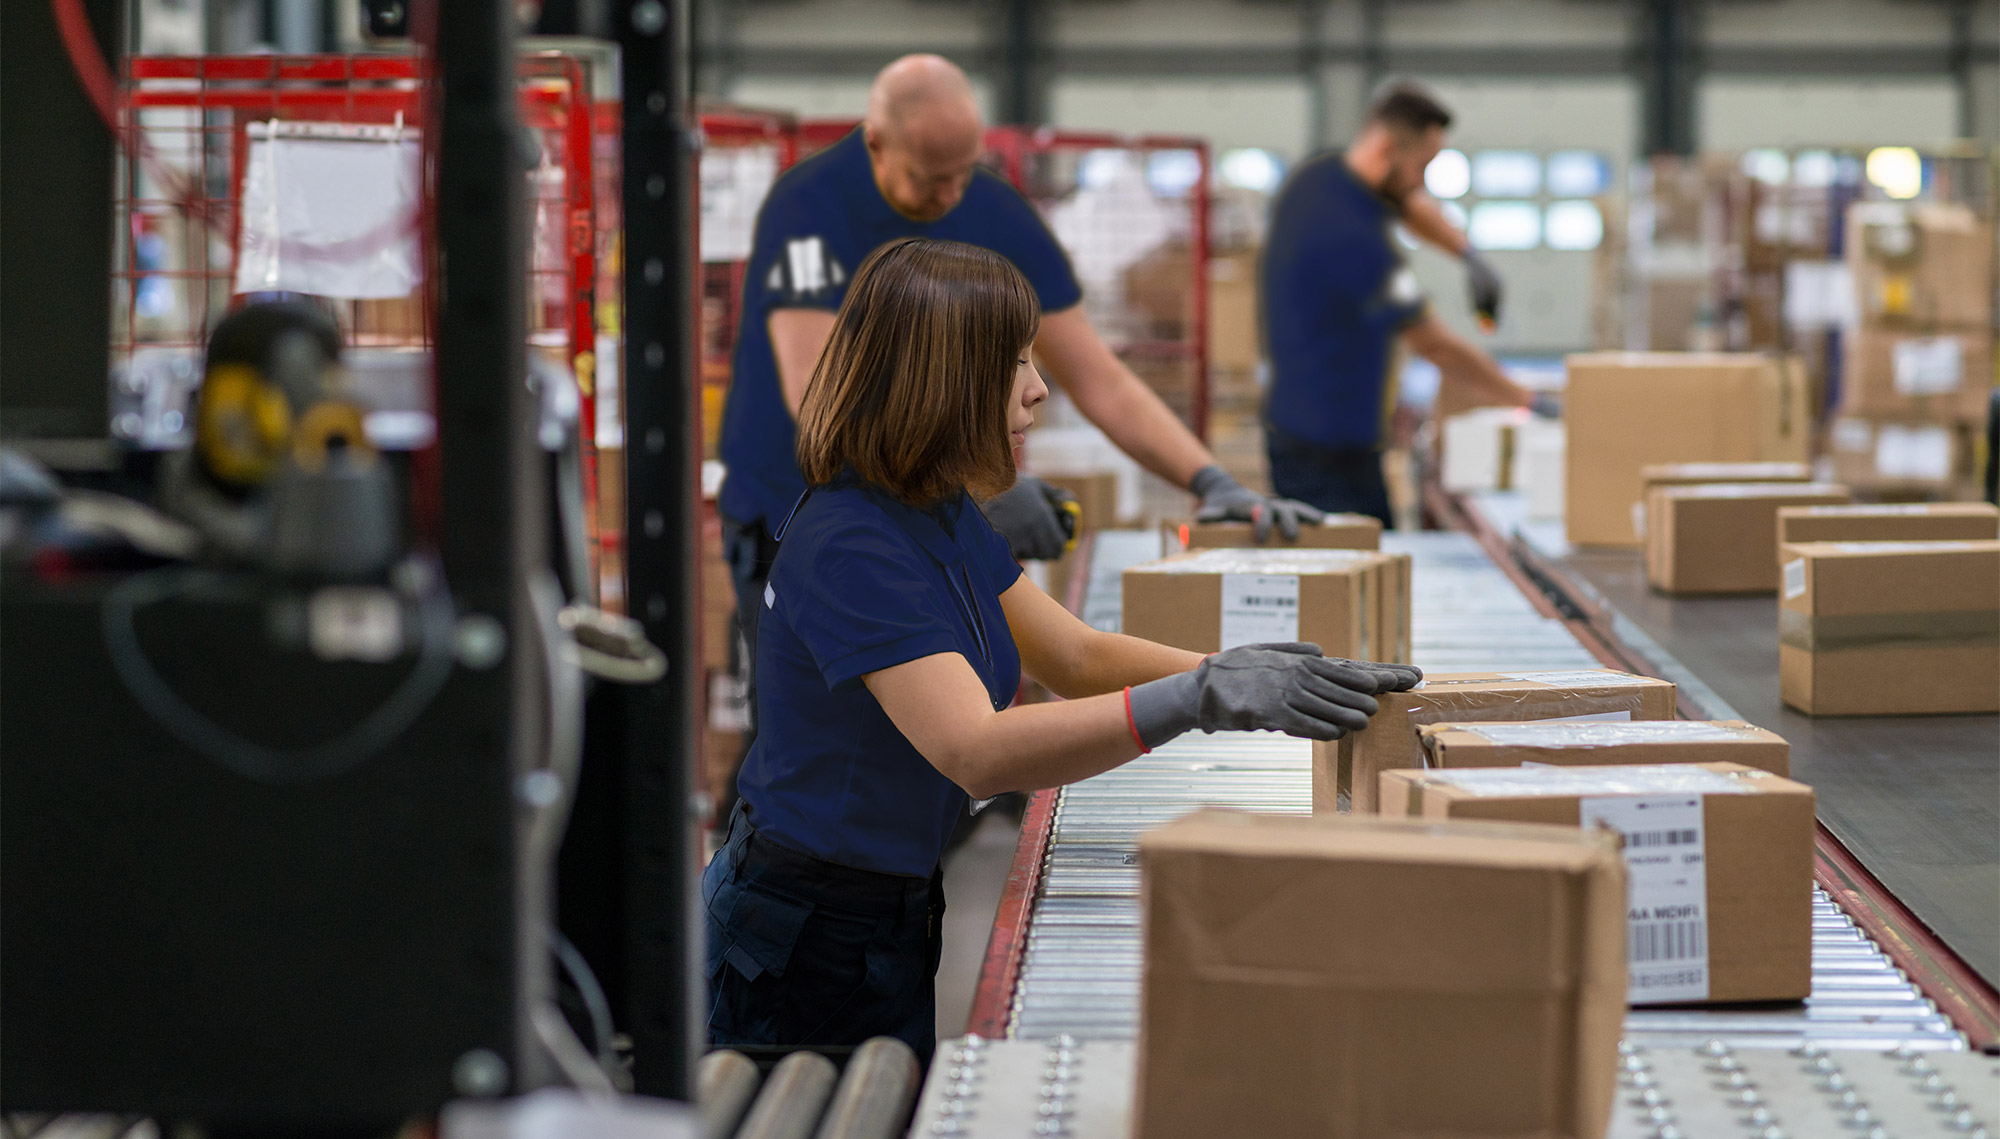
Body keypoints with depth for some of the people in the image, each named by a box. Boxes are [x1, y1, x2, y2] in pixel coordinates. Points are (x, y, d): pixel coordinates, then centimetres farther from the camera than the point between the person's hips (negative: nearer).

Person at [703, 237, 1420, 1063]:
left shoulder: (941, 512, 6)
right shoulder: (849, 546, -24)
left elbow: (1077, 659, 13)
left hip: (893, 924, 9)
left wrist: (1230, 673, -4)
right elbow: (976, 751, -35)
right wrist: (1195, 700, -43)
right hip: (806, 941, -9)